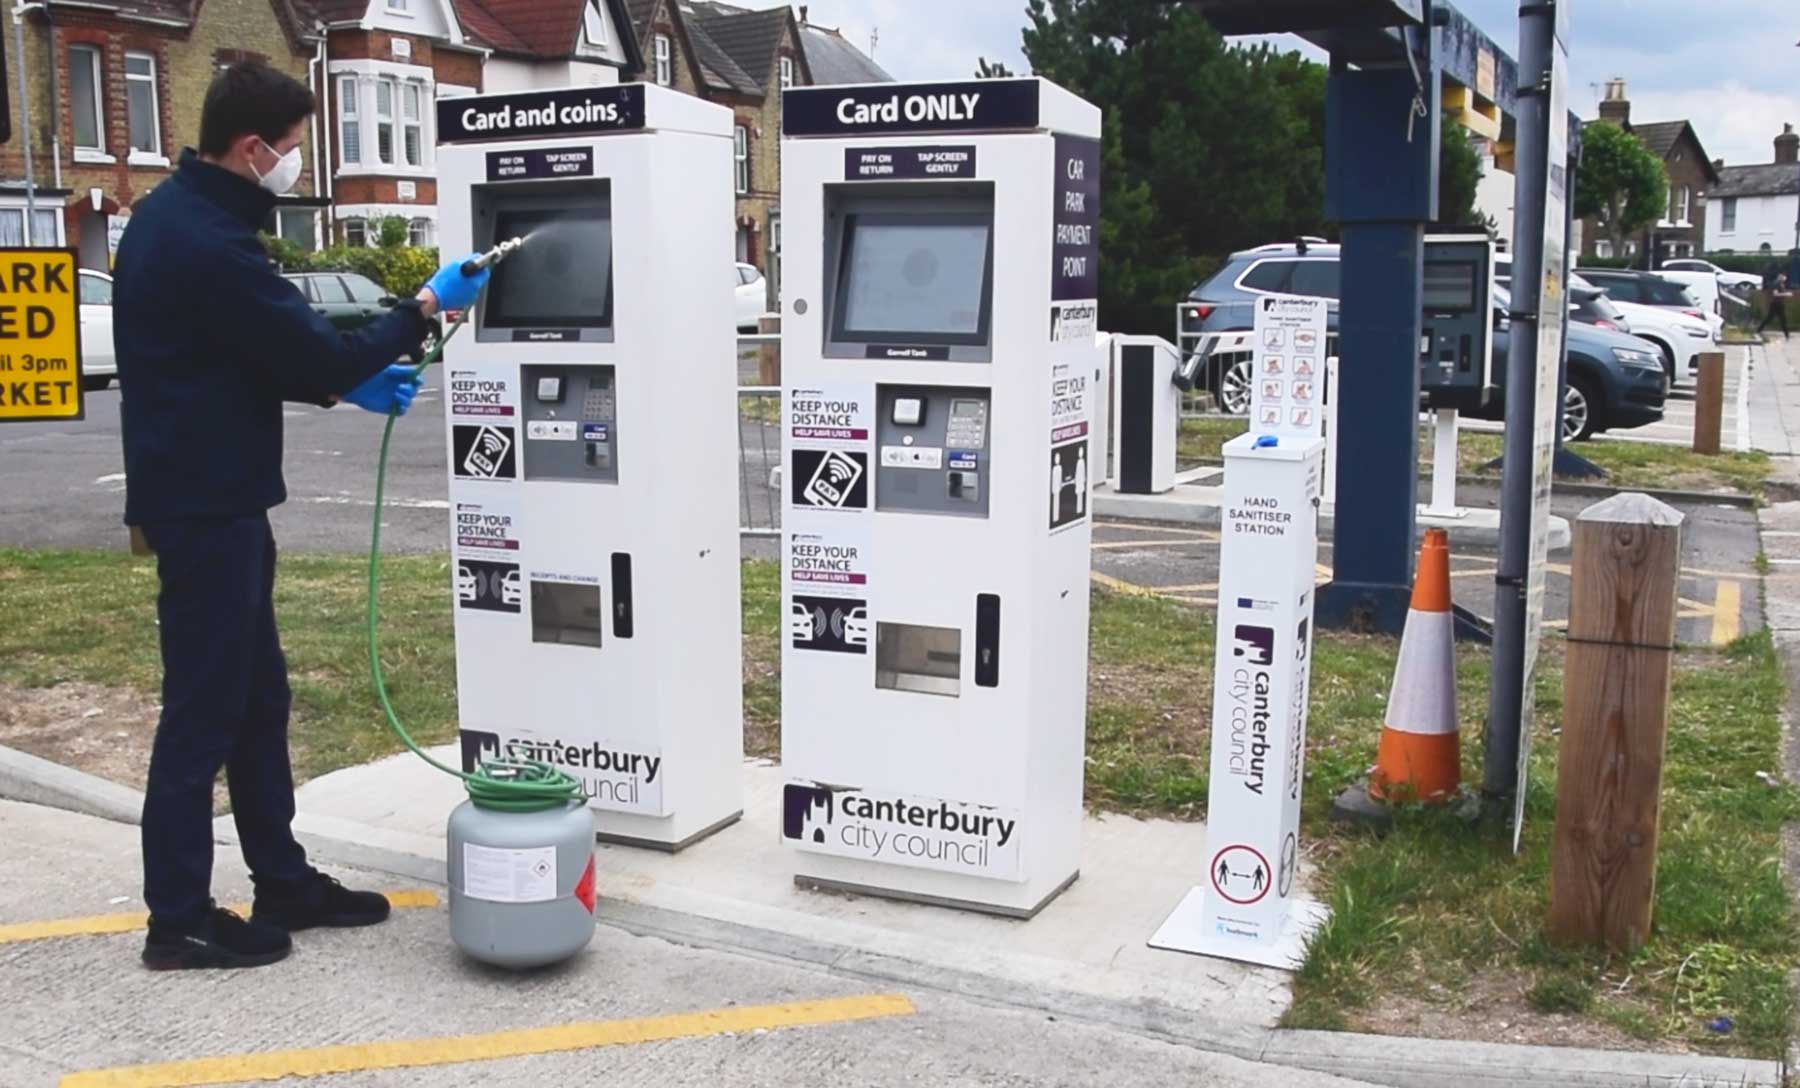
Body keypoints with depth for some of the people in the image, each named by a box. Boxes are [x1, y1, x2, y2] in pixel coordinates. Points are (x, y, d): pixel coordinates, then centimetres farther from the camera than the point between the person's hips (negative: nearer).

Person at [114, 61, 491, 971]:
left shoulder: (173, 214, 11)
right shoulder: (209, 245, -23)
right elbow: (317, 353, -18)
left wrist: (349, 385, 10)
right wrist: (425, 308, -6)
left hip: (205, 494, 10)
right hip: (205, 503, -10)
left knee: (256, 695, 16)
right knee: (204, 708, -1)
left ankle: (283, 882, 26)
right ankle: (178, 918, 11)